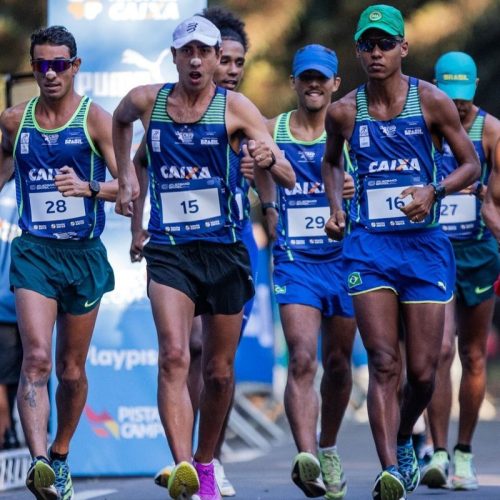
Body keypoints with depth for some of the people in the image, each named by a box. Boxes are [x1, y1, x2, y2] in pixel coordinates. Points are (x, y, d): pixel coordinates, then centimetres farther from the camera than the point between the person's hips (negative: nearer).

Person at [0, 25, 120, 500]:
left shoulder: (96, 119, -3)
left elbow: (130, 186, -10)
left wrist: (89, 188, -25)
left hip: (84, 254, 0)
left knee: (72, 369, 11)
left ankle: (60, 457, 30)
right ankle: (38, 461, -29)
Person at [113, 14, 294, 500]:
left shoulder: (235, 108, -5)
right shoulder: (146, 101, 2)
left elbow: (288, 177, -13)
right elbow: (119, 121, 28)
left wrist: (270, 158, -35)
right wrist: (124, 177, 20)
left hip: (224, 250, 0)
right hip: (168, 250, 0)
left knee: (219, 370, 9)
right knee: (174, 356, -21)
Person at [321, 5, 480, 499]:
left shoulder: (431, 102, -3)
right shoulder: (343, 112, 3)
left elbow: (470, 165, 5)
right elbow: (331, 161, 23)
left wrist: (434, 190, -13)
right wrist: (336, 207, 7)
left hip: (424, 243, 0)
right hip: (369, 246, 0)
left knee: (422, 372, 3)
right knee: (383, 364, -13)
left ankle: (403, 441, 33)